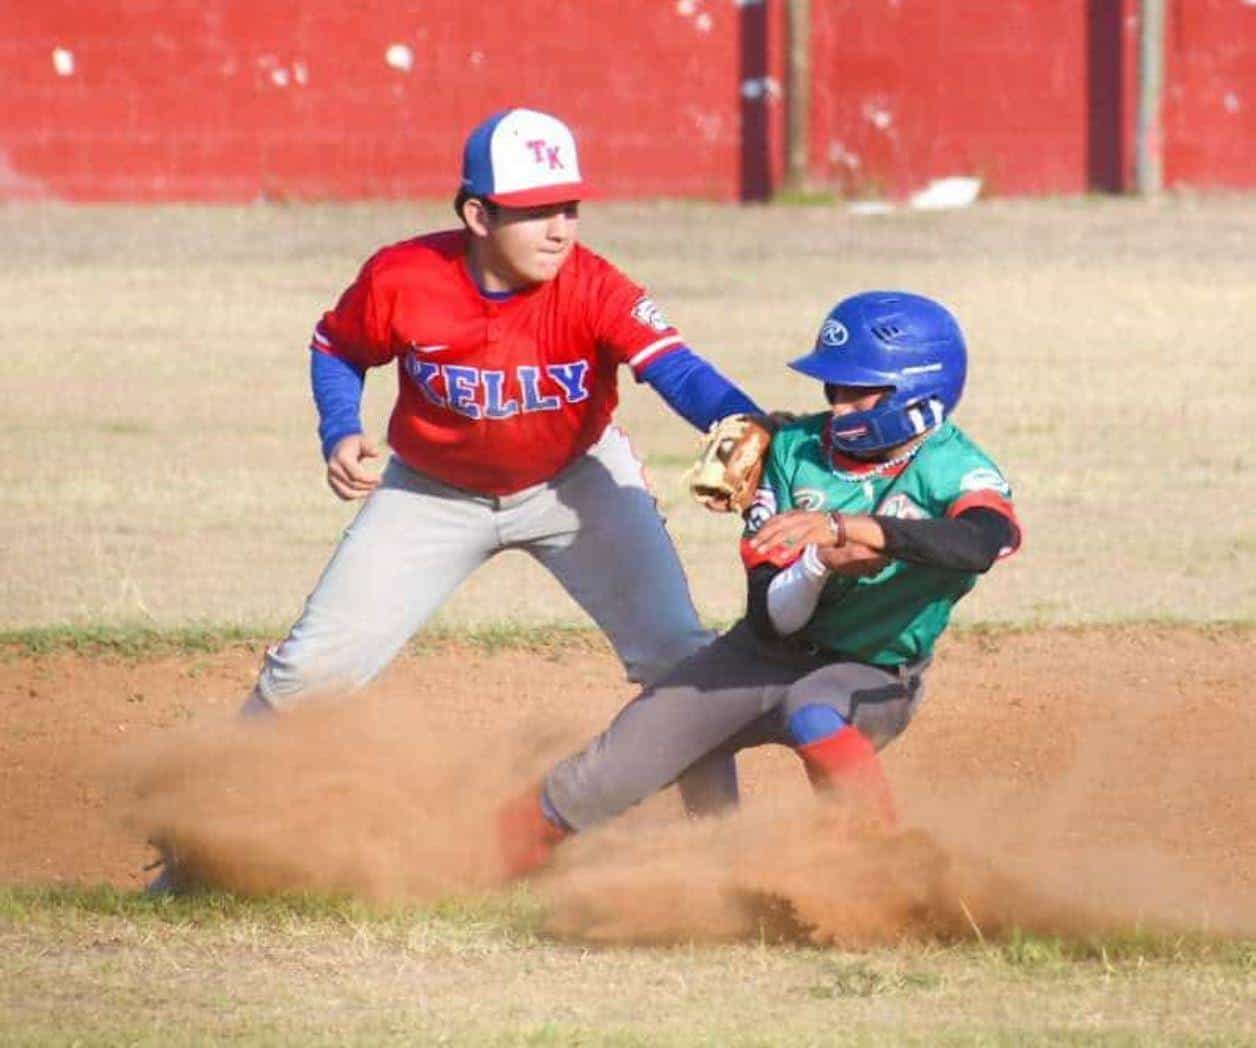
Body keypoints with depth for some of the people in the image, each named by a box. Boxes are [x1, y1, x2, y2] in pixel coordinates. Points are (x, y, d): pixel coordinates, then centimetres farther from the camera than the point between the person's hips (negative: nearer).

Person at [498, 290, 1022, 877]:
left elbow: (985, 542, -46)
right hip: (770, 654, 4)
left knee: (813, 711, -39)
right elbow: (769, 618, -12)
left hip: (873, 677, -4)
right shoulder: (797, 450, -9)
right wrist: (819, 565, -34)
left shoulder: (953, 470, -19)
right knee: (605, 781, -3)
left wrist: (844, 527, -52)